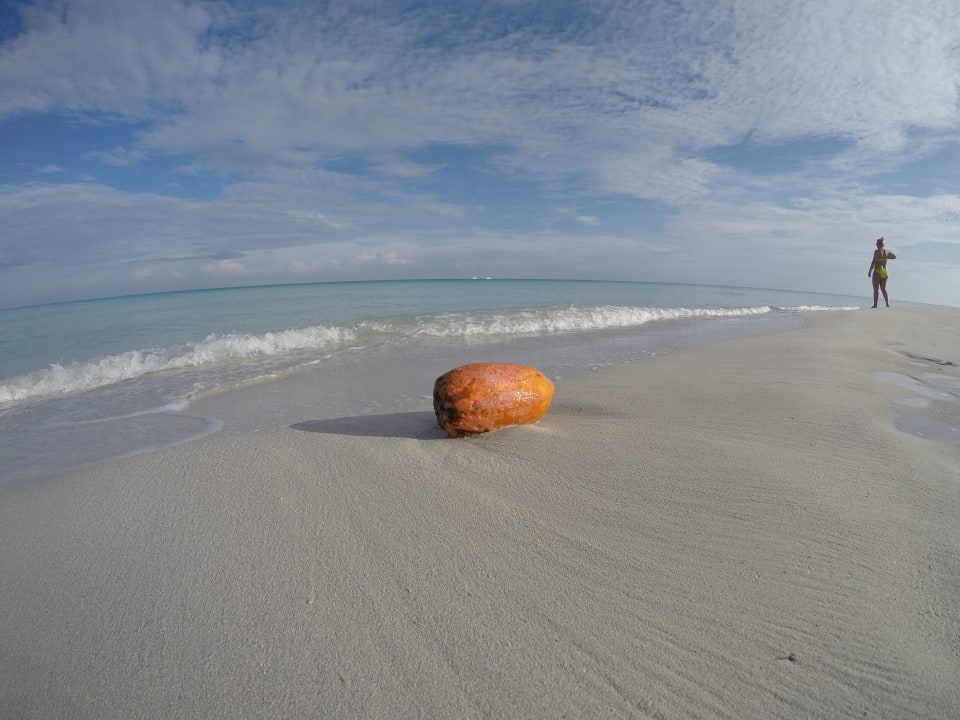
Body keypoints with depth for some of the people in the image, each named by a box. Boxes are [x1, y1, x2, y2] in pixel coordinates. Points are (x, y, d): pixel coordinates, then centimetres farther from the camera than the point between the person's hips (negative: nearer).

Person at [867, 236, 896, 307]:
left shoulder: (877, 251, -13)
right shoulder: (887, 251, 7)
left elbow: (873, 262, -19)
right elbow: (895, 257, 22)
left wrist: (870, 271, -14)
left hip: (877, 272, -6)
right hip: (885, 272, 6)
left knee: (876, 289, -1)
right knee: (883, 289, 13)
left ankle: (875, 305, -2)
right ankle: (887, 304, 3)